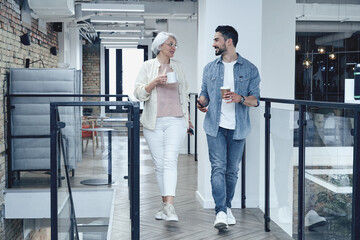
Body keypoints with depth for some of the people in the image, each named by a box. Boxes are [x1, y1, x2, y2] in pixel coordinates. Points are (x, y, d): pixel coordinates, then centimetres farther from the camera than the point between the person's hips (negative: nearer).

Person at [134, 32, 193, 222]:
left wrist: (188, 118, 23)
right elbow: (138, 93, 1)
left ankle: (170, 206, -23)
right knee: (159, 164, 2)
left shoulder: (178, 66, 14)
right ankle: (165, 205, 13)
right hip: (154, 122, 0)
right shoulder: (148, 66, 7)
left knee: (170, 160, -14)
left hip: (175, 121, 0)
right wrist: (154, 82, -15)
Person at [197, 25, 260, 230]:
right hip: (216, 127, 0)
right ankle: (221, 212, -12)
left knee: (232, 170, 9)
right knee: (218, 168, -9)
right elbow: (204, 93, 15)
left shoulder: (250, 69, 4)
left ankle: (227, 207, 24)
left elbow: (256, 99, 1)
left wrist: (240, 98, -19)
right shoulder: (210, 68, 11)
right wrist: (202, 102, -8)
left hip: (238, 128, 0)